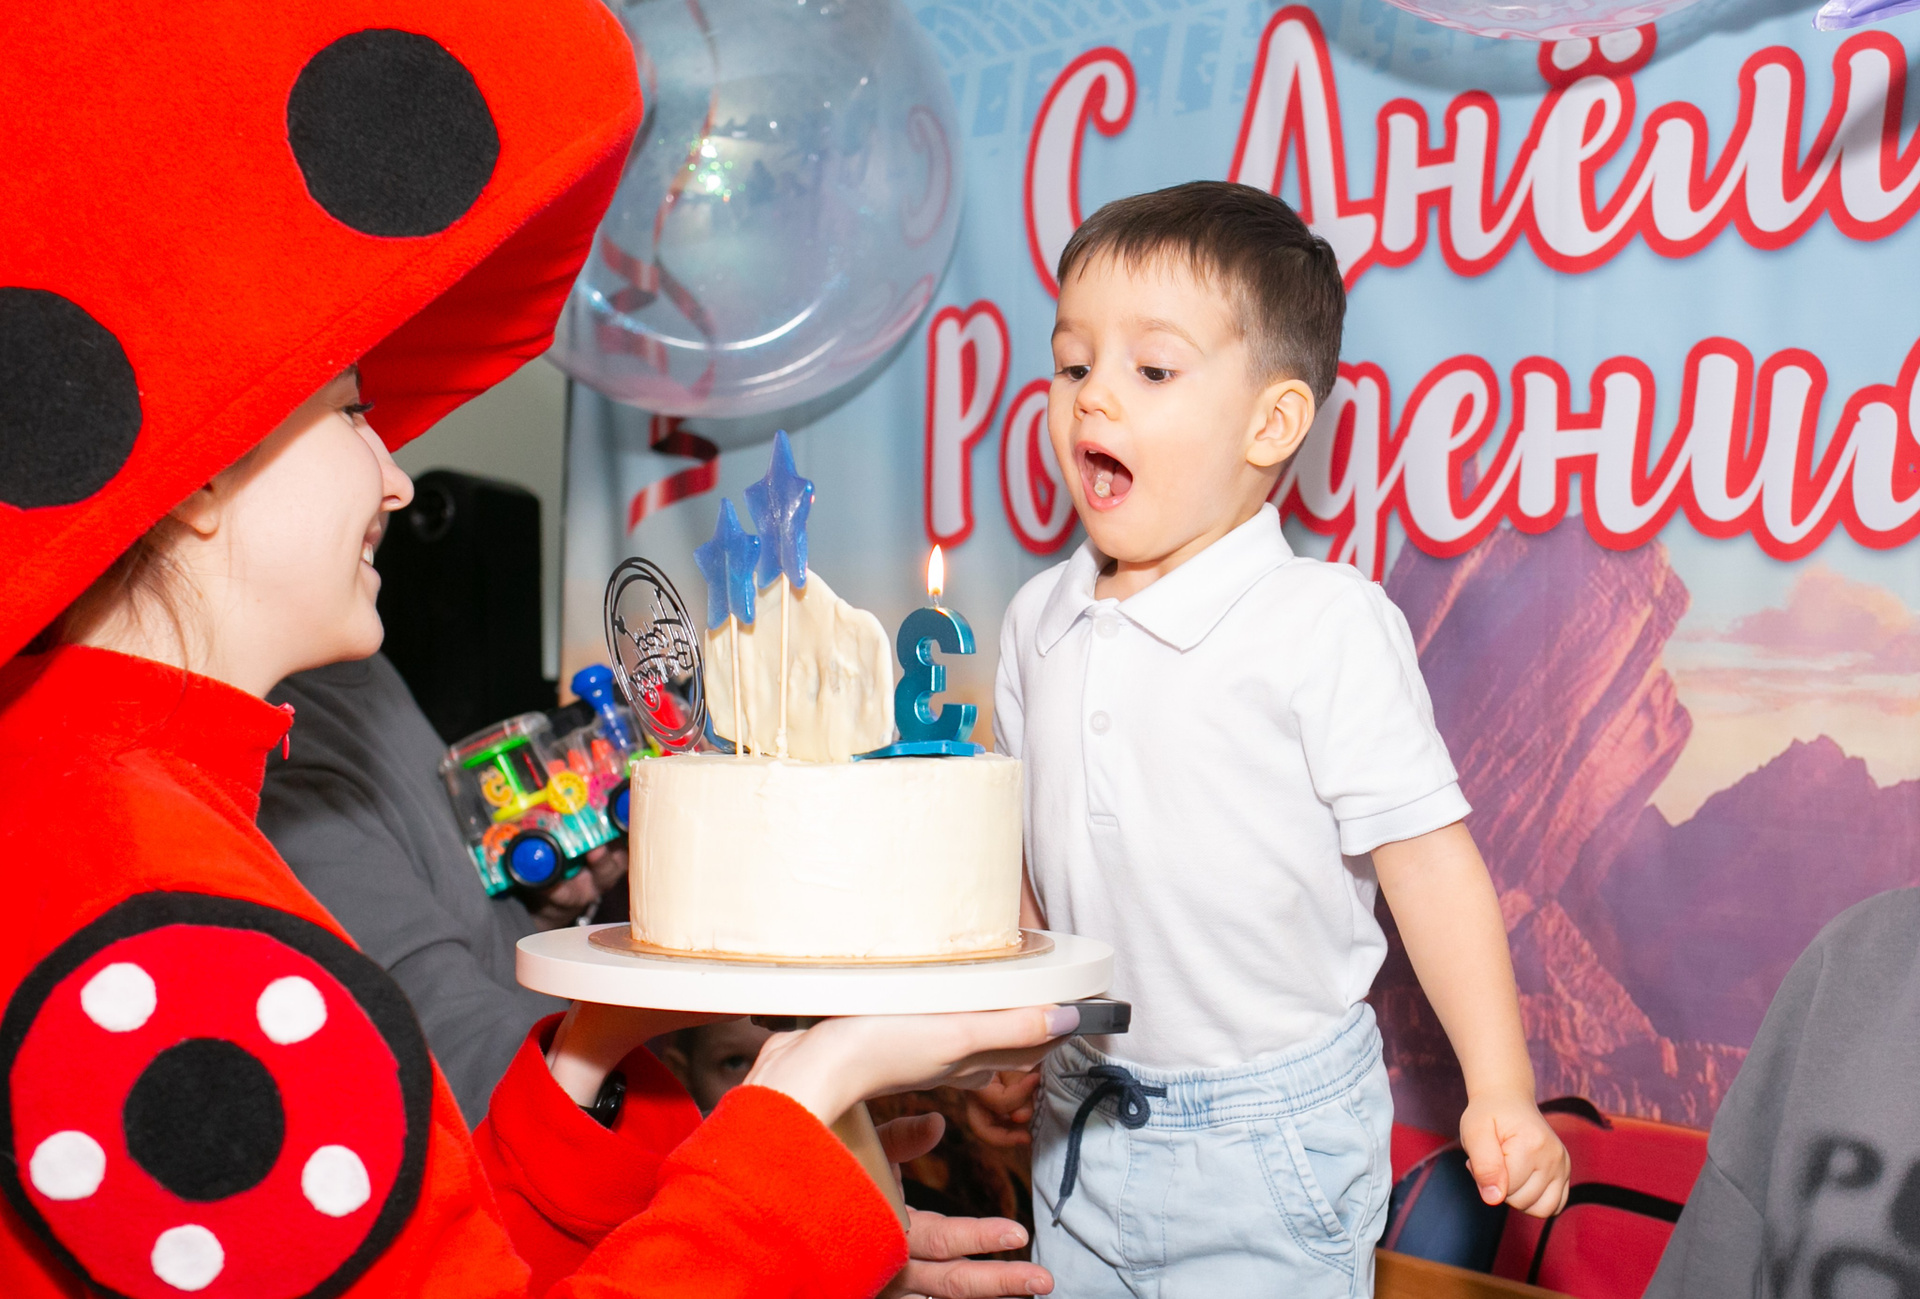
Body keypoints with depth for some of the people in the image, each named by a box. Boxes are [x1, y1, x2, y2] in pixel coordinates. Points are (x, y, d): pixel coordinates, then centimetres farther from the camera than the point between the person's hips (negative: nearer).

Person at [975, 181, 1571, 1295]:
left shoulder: (1323, 626, -15)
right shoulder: (1042, 621, 3)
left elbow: (1427, 858, -13)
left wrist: (1502, 1094, -14)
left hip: (1269, 1141, -5)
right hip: (1085, 1124, 6)